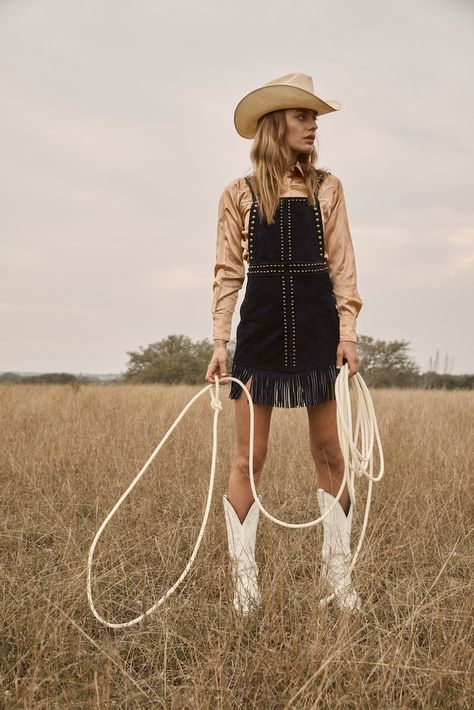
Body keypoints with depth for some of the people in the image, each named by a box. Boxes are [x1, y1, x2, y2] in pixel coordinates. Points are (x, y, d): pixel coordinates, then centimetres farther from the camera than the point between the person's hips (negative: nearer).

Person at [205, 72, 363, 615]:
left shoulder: (326, 188, 8)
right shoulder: (240, 194, 6)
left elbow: (342, 265, 5)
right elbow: (228, 272, 5)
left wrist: (348, 331, -5)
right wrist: (219, 342, -2)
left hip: (317, 327, 1)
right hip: (261, 328, -1)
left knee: (329, 455, 5)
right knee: (247, 459, 1)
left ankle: (338, 572, 18)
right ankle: (244, 579, 11)